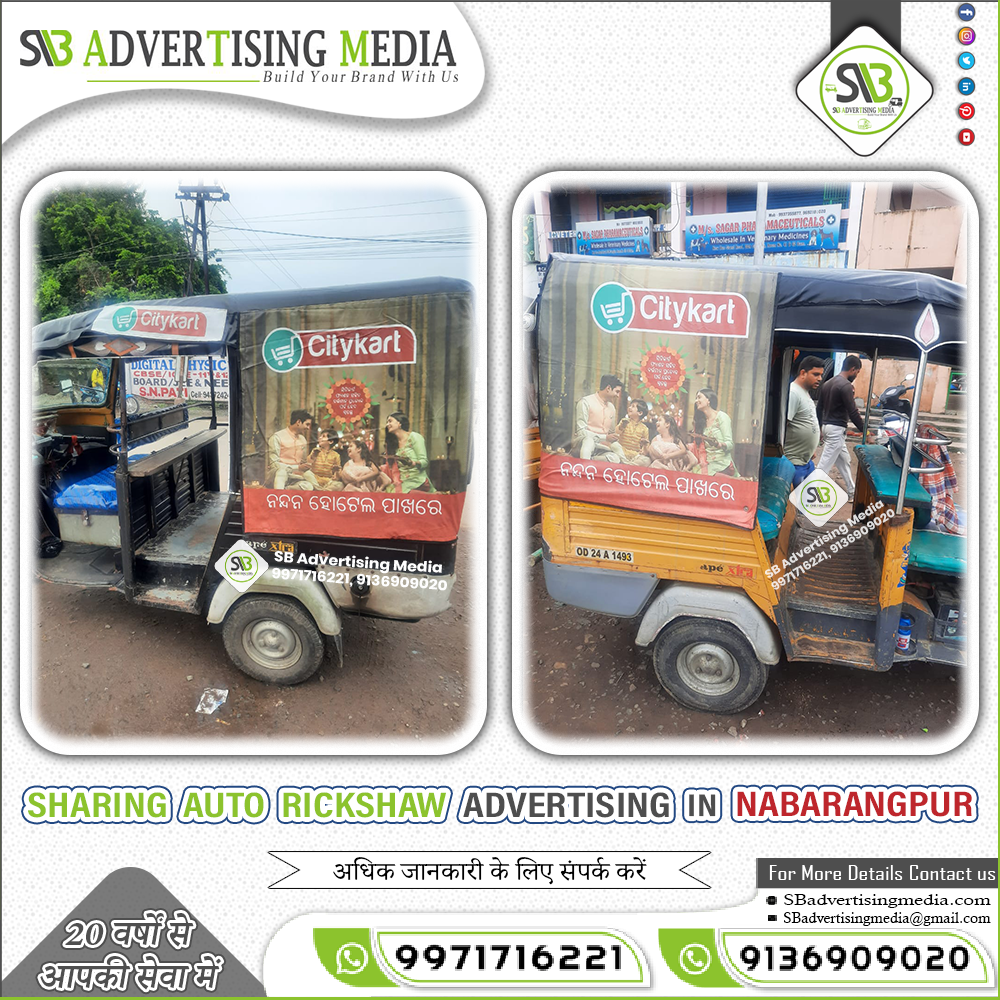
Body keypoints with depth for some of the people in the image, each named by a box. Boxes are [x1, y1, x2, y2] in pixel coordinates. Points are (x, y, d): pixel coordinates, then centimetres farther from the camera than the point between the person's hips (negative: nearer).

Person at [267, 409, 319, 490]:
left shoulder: (303, 440, 16)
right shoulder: (277, 437, -5)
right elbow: (274, 464, -13)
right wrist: (298, 468, -18)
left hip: (293, 477, 5)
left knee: (308, 486, -30)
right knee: (282, 470, -42)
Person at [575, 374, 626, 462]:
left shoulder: (612, 407, 19)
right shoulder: (586, 402, -3)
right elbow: (581, 432, -12)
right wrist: (605, 438, -15)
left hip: (601, 447, 5)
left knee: (615, 458, -30)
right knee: (589, 440, -43)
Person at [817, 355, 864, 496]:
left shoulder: (828, 383, 12)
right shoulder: (846, 386, -16)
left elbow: (820, 408, 16)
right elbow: (853, 412, -17)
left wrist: (820, 428, 23)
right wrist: (865, 431, -10)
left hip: (826, 426, 10)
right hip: (837, 429, -10)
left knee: (844, 460, 18)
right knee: (825, 463, -7)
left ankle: (852, 491, 28)